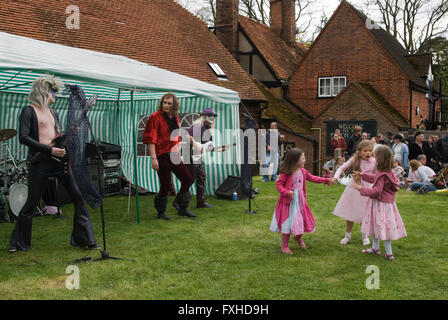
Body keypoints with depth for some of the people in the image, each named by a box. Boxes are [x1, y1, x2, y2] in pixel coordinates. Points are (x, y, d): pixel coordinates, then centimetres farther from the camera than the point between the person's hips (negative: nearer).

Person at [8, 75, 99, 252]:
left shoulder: (53, 113, 19)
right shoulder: (29, 111, -2)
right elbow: (23, 138, -12)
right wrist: (49, 150, -17)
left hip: (59, 159, 6)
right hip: (40, 161, -6)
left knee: (78, 196, -2)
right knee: (32, 203, 2)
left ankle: (84, 238, 6)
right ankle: (19, 243, 20)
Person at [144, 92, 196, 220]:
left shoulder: (175, 117, 11)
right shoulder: (155, 117, -10)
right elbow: (151, 139, -15)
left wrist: (188, 138, 21)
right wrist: (153, 158, -22)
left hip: (174, 155, 7)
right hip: (162, 156, -7)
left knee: (188, 179, 7)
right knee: (166, 184, -4)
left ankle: (183, 209, 20)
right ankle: (161, 212, 14)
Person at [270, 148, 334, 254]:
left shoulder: (302, 172, 4)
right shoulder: (286, 173, -18)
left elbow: (312, 178, 18)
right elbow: (278, 184, -18)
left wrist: (326, 180, 19)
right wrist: (287, 192, -33)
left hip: (300, 201, 7)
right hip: (289, 202, -7)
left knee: (303, 220, 13)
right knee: (289, 223, -1)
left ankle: (298, 237, 43)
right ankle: (285, 246, 15)